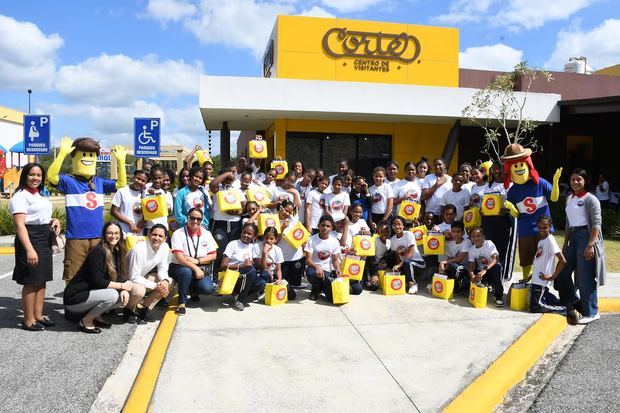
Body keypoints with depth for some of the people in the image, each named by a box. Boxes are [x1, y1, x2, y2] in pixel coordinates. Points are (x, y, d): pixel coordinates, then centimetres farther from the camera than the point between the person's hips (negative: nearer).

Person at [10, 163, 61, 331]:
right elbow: (20, 225, -20)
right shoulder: (20, 196, -11)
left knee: (42, 280, 12)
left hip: (44, 240, 9)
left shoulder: (40, 196, 16)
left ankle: (38, 316, 21)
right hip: (30, 239, -9)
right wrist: (29, 249, -29)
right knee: (31, 281, -4)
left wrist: (54, 221, 8)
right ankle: (28, 320, 6)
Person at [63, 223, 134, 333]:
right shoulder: (98, 251, -19)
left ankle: (96, 316, 10)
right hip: (75, 296, -8)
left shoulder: (117, 252, 6)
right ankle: (85, 321, -8)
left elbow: (120, 276, 6)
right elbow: (97, 281, -24)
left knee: (124, 297, -7)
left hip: (90, 292, 8)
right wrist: (122, 286, -18)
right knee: (112, 295, -28)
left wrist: (124, 290, -15)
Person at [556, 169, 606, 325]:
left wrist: (590, 245, -21)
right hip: (573, 238, 8)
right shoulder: (569, 199, 16)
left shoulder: (590, 199, -7)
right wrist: (565, 243, 19)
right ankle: (574, 303, 25)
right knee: (563, 272, 8)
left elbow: (596, 223, -13)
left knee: (585, 276, -5)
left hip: (586, 236, -8)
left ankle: (591, 313, 6)